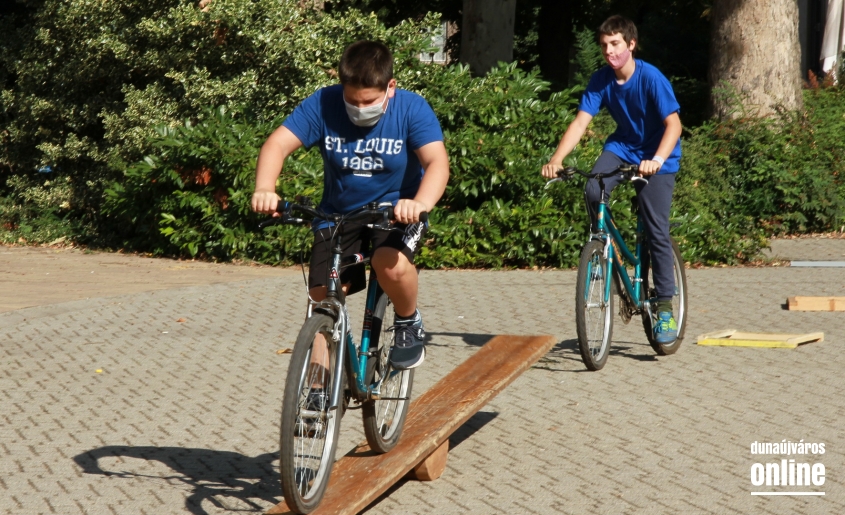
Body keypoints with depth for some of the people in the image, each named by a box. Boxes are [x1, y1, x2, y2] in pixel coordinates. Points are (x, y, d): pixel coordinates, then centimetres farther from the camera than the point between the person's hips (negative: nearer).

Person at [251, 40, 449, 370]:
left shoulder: (412, 109, -18)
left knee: (391, 265, -32)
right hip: (339, 212, 3)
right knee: (322, 301, -6)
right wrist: (265, 189, -45)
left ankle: (409, 324, -1)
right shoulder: (323, 105, -16)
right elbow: (278, 144, -24)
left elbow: (438, 161, -31)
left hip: (397, 209, -2)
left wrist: (421, 203, -52)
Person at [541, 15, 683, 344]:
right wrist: (557, 159, -29)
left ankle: (665, 308, -3)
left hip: (657, 157, -4)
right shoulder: (601, 81, -9)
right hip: (622, 147, 4)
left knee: (657, 230, -12)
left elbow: (673, 124, -28)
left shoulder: (651, 78, -22)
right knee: (593, 191, -26)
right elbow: (580, 122, -14)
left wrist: (656, 160, -44)